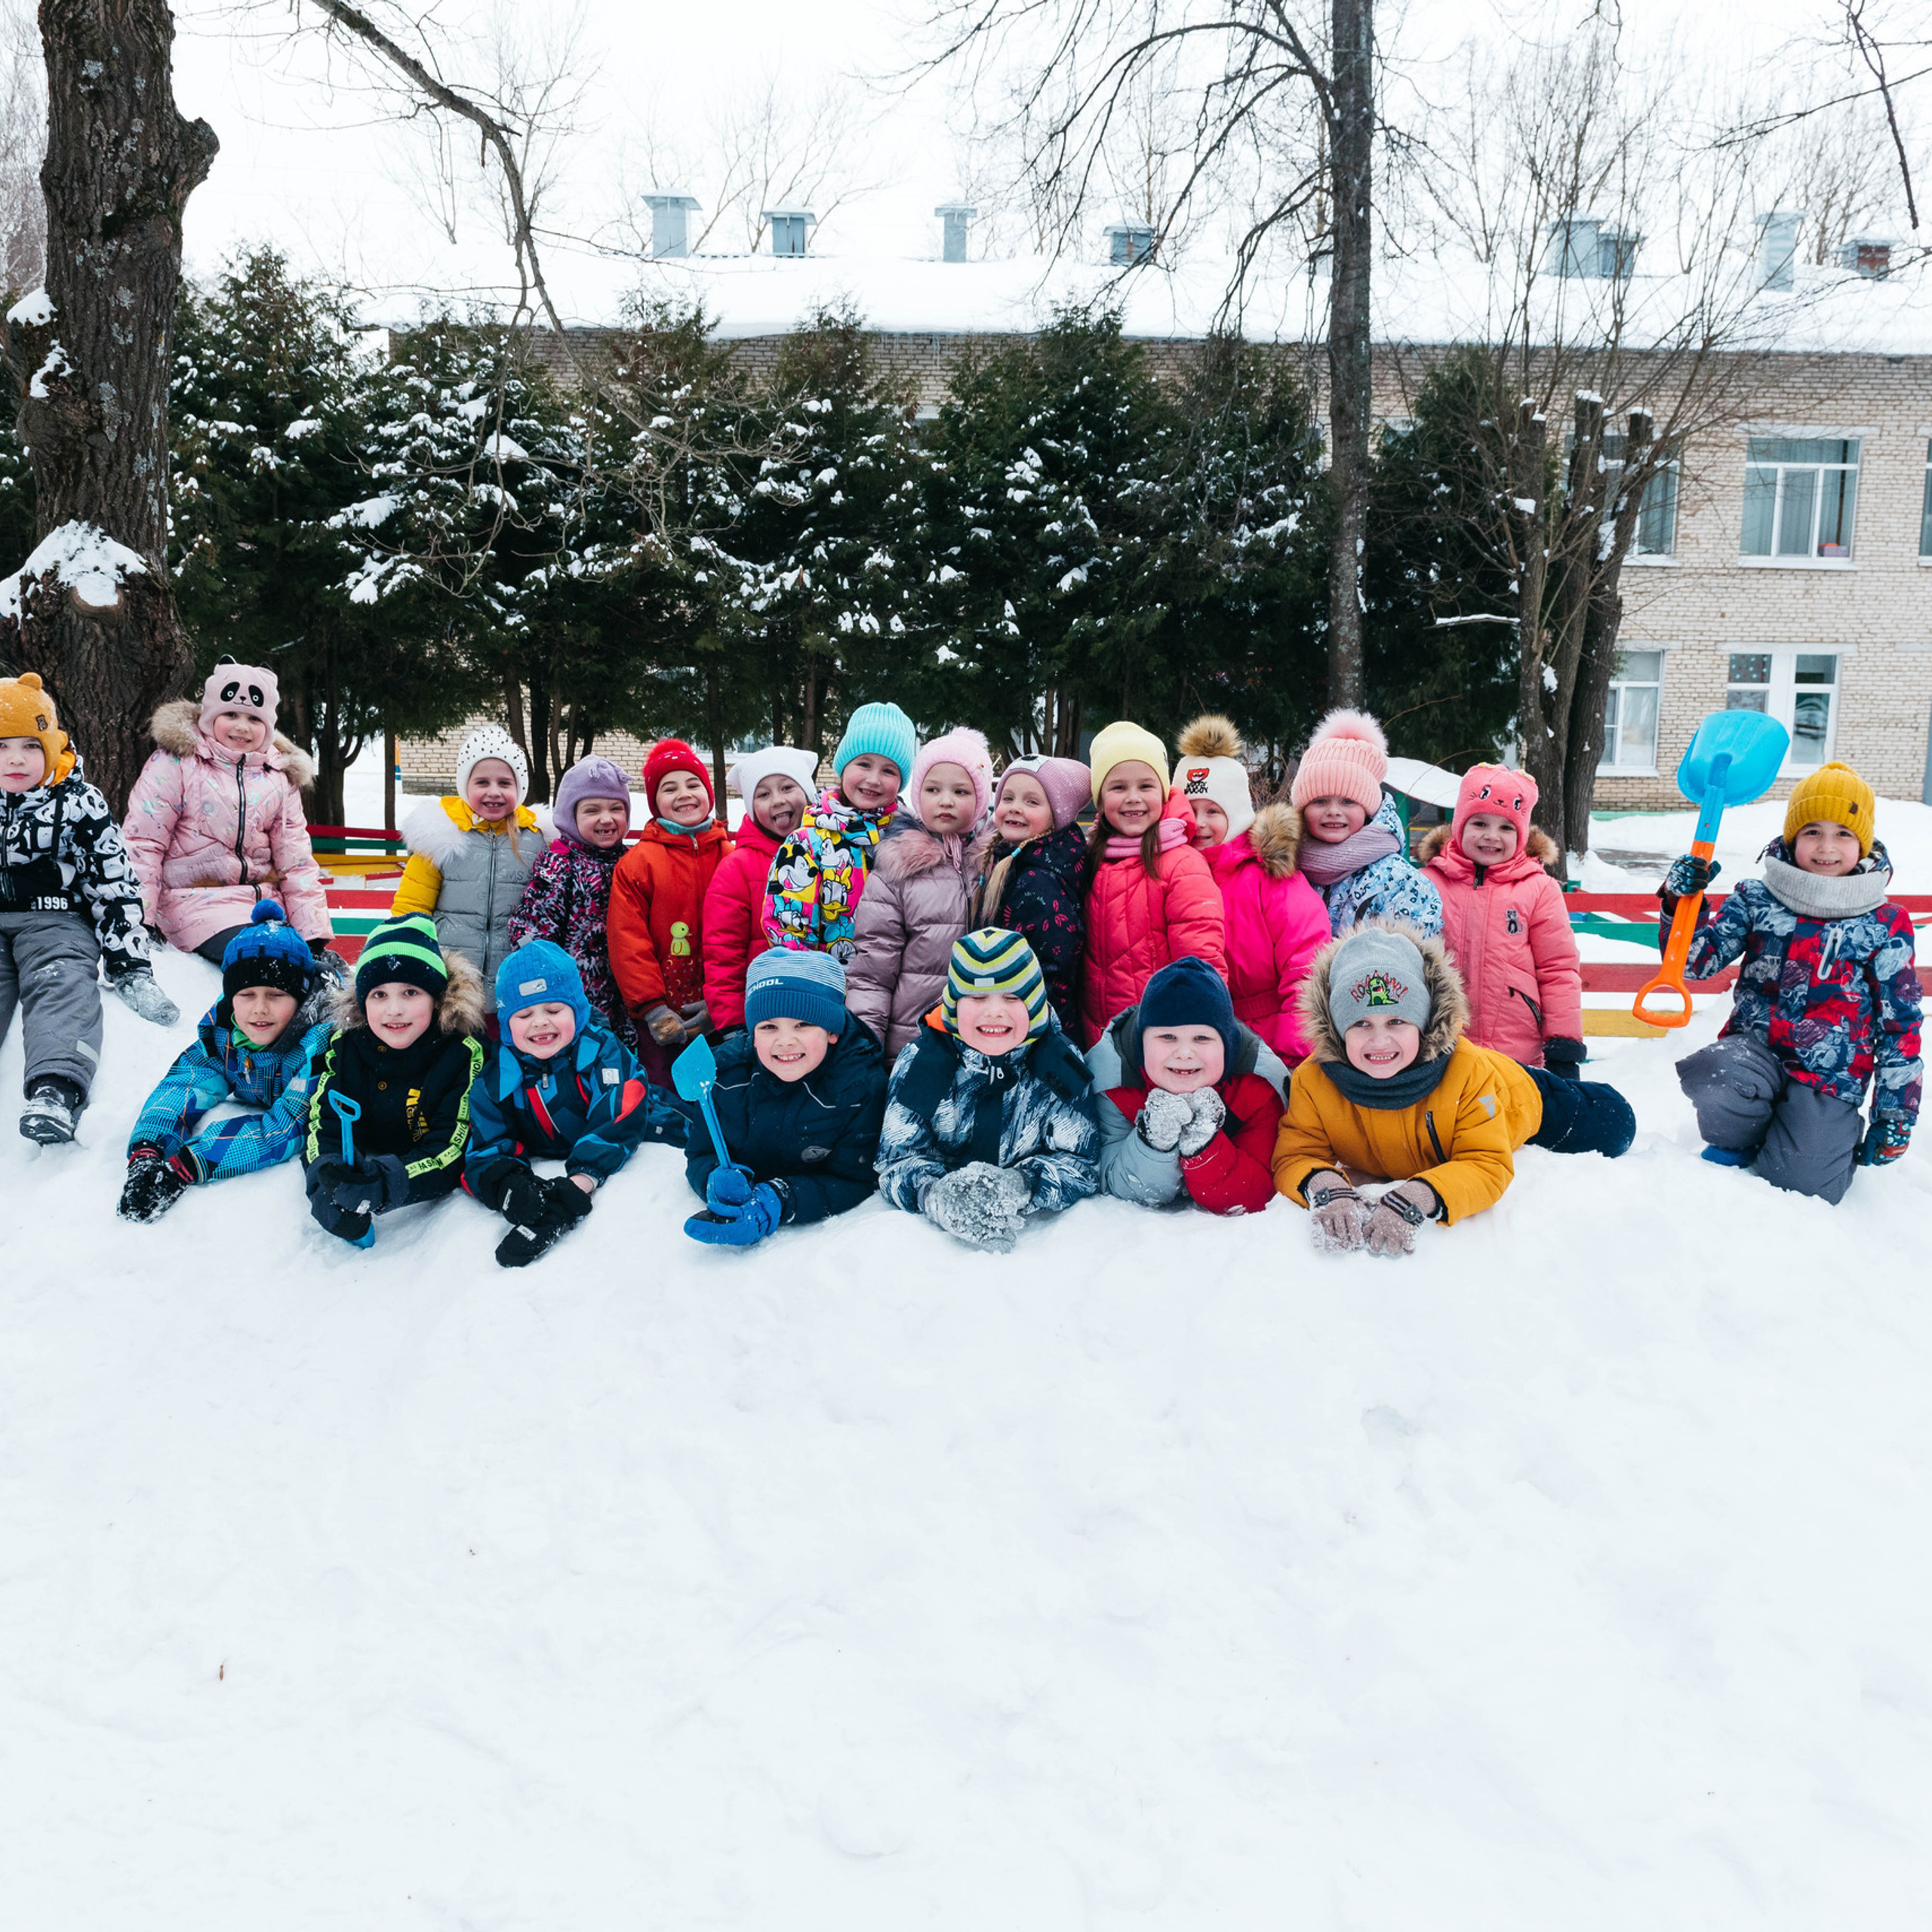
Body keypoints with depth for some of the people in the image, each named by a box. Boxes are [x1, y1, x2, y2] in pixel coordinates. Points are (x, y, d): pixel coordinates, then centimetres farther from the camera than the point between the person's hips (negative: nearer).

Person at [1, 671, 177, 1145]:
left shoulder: (80, 805, 6)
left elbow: (116, 887, 4)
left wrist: (129, 966, -4)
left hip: (56, 920, -3)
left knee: (63, 988, -31)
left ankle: (57, 1088, -53)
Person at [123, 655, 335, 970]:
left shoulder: (280, 778, 14)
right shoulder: (177, 761, 1)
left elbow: (295, 861, 12)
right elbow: (142, 841, -1)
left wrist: (316, 937, 2)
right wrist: (139, 920, -10)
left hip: (265, 905, 5)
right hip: (197, 901, -4)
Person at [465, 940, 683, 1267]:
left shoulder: (602, 1050, -12)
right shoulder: (495, 1078, -3)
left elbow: (617, 1122, -24)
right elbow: (483, 1153, -6)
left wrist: (578, 1183, -40)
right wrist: (509, 1188, -32)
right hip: (548, 1170, 0)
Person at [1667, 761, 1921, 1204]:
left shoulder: (1885, 926, 1)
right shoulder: (1757, 901, 4)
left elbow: (1901, 1025, 5)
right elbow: (1696, 959, 1)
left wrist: (1897, 1115, 4)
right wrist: (1681, 902, -17)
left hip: (1831, 1078, 0)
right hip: (1755, 1048, 1)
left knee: (1800, 1184, -16)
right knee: (1712, 1079, -35)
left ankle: (1838, 1135, 21)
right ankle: (1738, 1141, 1)